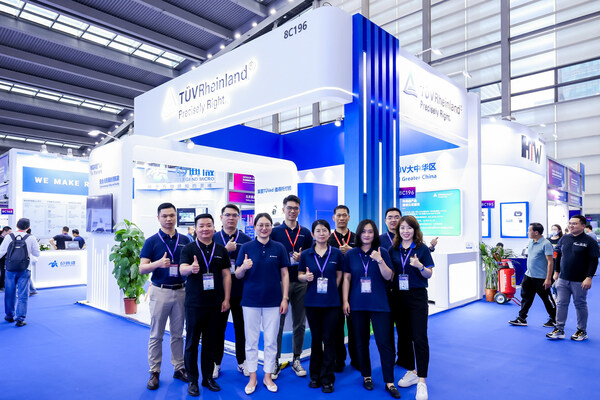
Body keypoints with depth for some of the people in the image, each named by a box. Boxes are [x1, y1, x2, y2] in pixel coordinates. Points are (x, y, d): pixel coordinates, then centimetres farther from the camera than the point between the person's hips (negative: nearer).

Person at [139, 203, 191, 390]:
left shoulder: (185, 240, 6)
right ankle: (154, 371, 19)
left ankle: (179, 368, 24)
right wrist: (158, 263, -27)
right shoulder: (151, 241, -3)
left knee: (178, 334, 13)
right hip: (160, 291, -2)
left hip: (180, 291, 3)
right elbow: (142, 268, -7)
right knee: (156, 334, 6)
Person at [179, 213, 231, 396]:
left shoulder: (221, 250, 6)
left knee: (210, 342, 11)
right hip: (194, 304, -2)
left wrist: (226, 299, 1)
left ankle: (208, 377, 25)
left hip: (215, 304, 2)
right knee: (192, 342, 6)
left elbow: (226, 275, 7)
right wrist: (191, 268, -40)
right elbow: (182, 269, -17)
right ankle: (192, 380, 19)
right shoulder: (189, 249, -2)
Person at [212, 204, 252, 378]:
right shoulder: (213, 239, 3)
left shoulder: (247, 240, 3)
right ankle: (216, 362, 27)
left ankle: (241, 362, 27)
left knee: (241, 327, 10)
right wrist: (226, 250, -15)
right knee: (218, 328, 10)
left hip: (241, 291, 0)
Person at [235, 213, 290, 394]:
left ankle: (268, 376, 25)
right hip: (251, 300, 0)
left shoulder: (279, 248, 1)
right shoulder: (246, 247, -1)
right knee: (251, 340, 8)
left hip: (273, 301, 1)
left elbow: (284, 275, 4)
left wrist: (285, 298, -2)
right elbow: (238, 275, 1)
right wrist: (244, 267, -21)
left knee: (271, 340, 9)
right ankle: (252, 377, 24)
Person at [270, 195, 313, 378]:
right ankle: (275, 361, 16)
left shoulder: (306, 233, 9)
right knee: (278, 323, 3)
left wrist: (302, 258, -9)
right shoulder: (275, 232, 2)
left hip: (301, 282, 3)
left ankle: (296, 359, 24)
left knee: (300, 323, 10)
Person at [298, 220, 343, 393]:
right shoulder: (306, 254, 1)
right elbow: (299, 275, 7)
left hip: (331, 302, -1)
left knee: (329, 339, 1)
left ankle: (327, 379, 13)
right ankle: (315, 376, 25)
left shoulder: (337, 253, 0)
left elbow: (339, 276, 7)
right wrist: (306, 277, -14)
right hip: (312, 301, 1)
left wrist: (331, 289, -2)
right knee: (315, 339, 11)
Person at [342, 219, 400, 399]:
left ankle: (389, 382, 9)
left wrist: (380, 261, -18)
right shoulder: (351, 254, 4)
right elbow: (347, 278, 6)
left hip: (379, 303, -1)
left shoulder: (382, 252, 1)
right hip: (358, 304, 1)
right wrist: (345, 300, 1)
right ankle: (366, 376, 27)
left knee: (384, 341, -2)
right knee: (361, 342, 10)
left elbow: (388, 277, -3)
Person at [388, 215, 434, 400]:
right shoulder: (393, 250, 6)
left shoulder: (422, 249, -3)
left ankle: (421, 381, 2)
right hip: (398, 297, 4)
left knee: (419, 338, -6)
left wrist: (419, 266, -21)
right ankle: (411, 372, 30)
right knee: (403, 335, 13)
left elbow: (429, 274, -3)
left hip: (417, 296, -4)